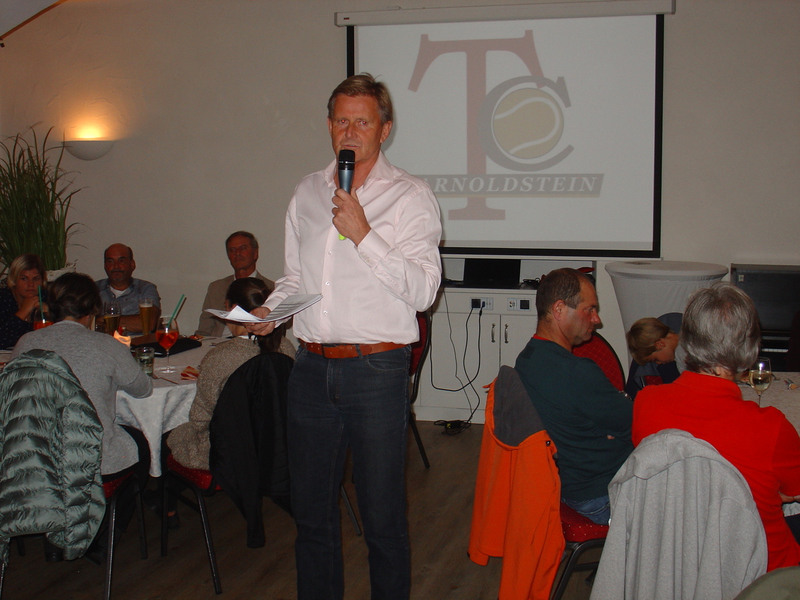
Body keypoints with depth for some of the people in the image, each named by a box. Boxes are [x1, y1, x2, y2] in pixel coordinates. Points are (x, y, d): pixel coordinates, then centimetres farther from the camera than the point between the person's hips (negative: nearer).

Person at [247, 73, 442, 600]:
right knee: (311, 509, 15)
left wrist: (363, 235, -17)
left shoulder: (410, 196, -3)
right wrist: (270, 309, 4)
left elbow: (423, 290, -12)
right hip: (312, 368, 5)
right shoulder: (308, 192, 14)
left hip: (377, 369, -5)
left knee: (383, 516, 4)